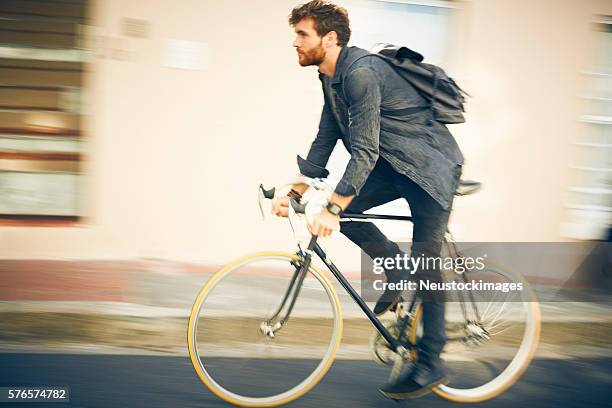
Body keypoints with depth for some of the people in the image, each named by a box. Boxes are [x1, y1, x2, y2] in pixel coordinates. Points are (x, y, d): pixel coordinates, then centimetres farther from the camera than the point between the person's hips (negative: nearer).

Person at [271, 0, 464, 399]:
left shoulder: (361, 72, -25)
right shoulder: (333, 79, 5)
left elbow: (365, 150, -30)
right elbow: (324, 142, 11)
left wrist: (332, 209, -33)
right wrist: (295, 194, 4)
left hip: (431, 166, -9)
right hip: (396, 164, 9)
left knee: (425, 265, -6)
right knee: (343, 206, -9)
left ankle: (430, 364, 4)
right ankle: (395, 267, 10)